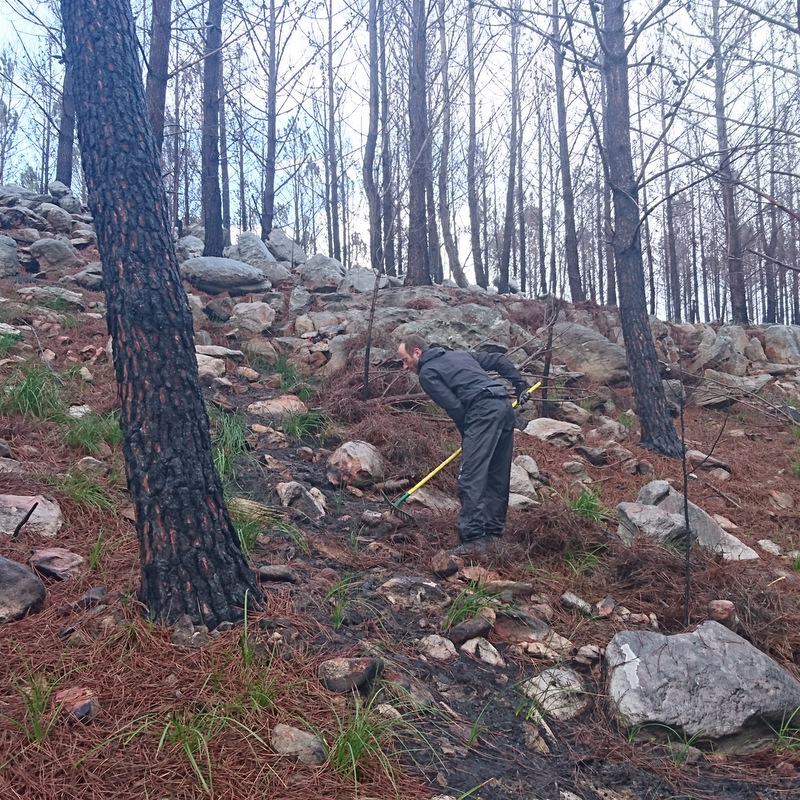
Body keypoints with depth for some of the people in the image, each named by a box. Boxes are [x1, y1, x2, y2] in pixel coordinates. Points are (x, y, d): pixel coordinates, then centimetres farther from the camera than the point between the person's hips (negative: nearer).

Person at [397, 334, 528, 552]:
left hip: (482, 412, -9)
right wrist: (520, 385, 26)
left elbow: (454, 407, -5)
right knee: (498, 476, 13)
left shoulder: (427, 373, 5)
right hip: (505, 406, 9)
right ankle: (493, 532, 20)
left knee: (471, 478, -11)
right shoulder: (459, 355, 29)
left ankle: (472, 539, -15)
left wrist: (467, 436, 7)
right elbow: (499, 360, 27)